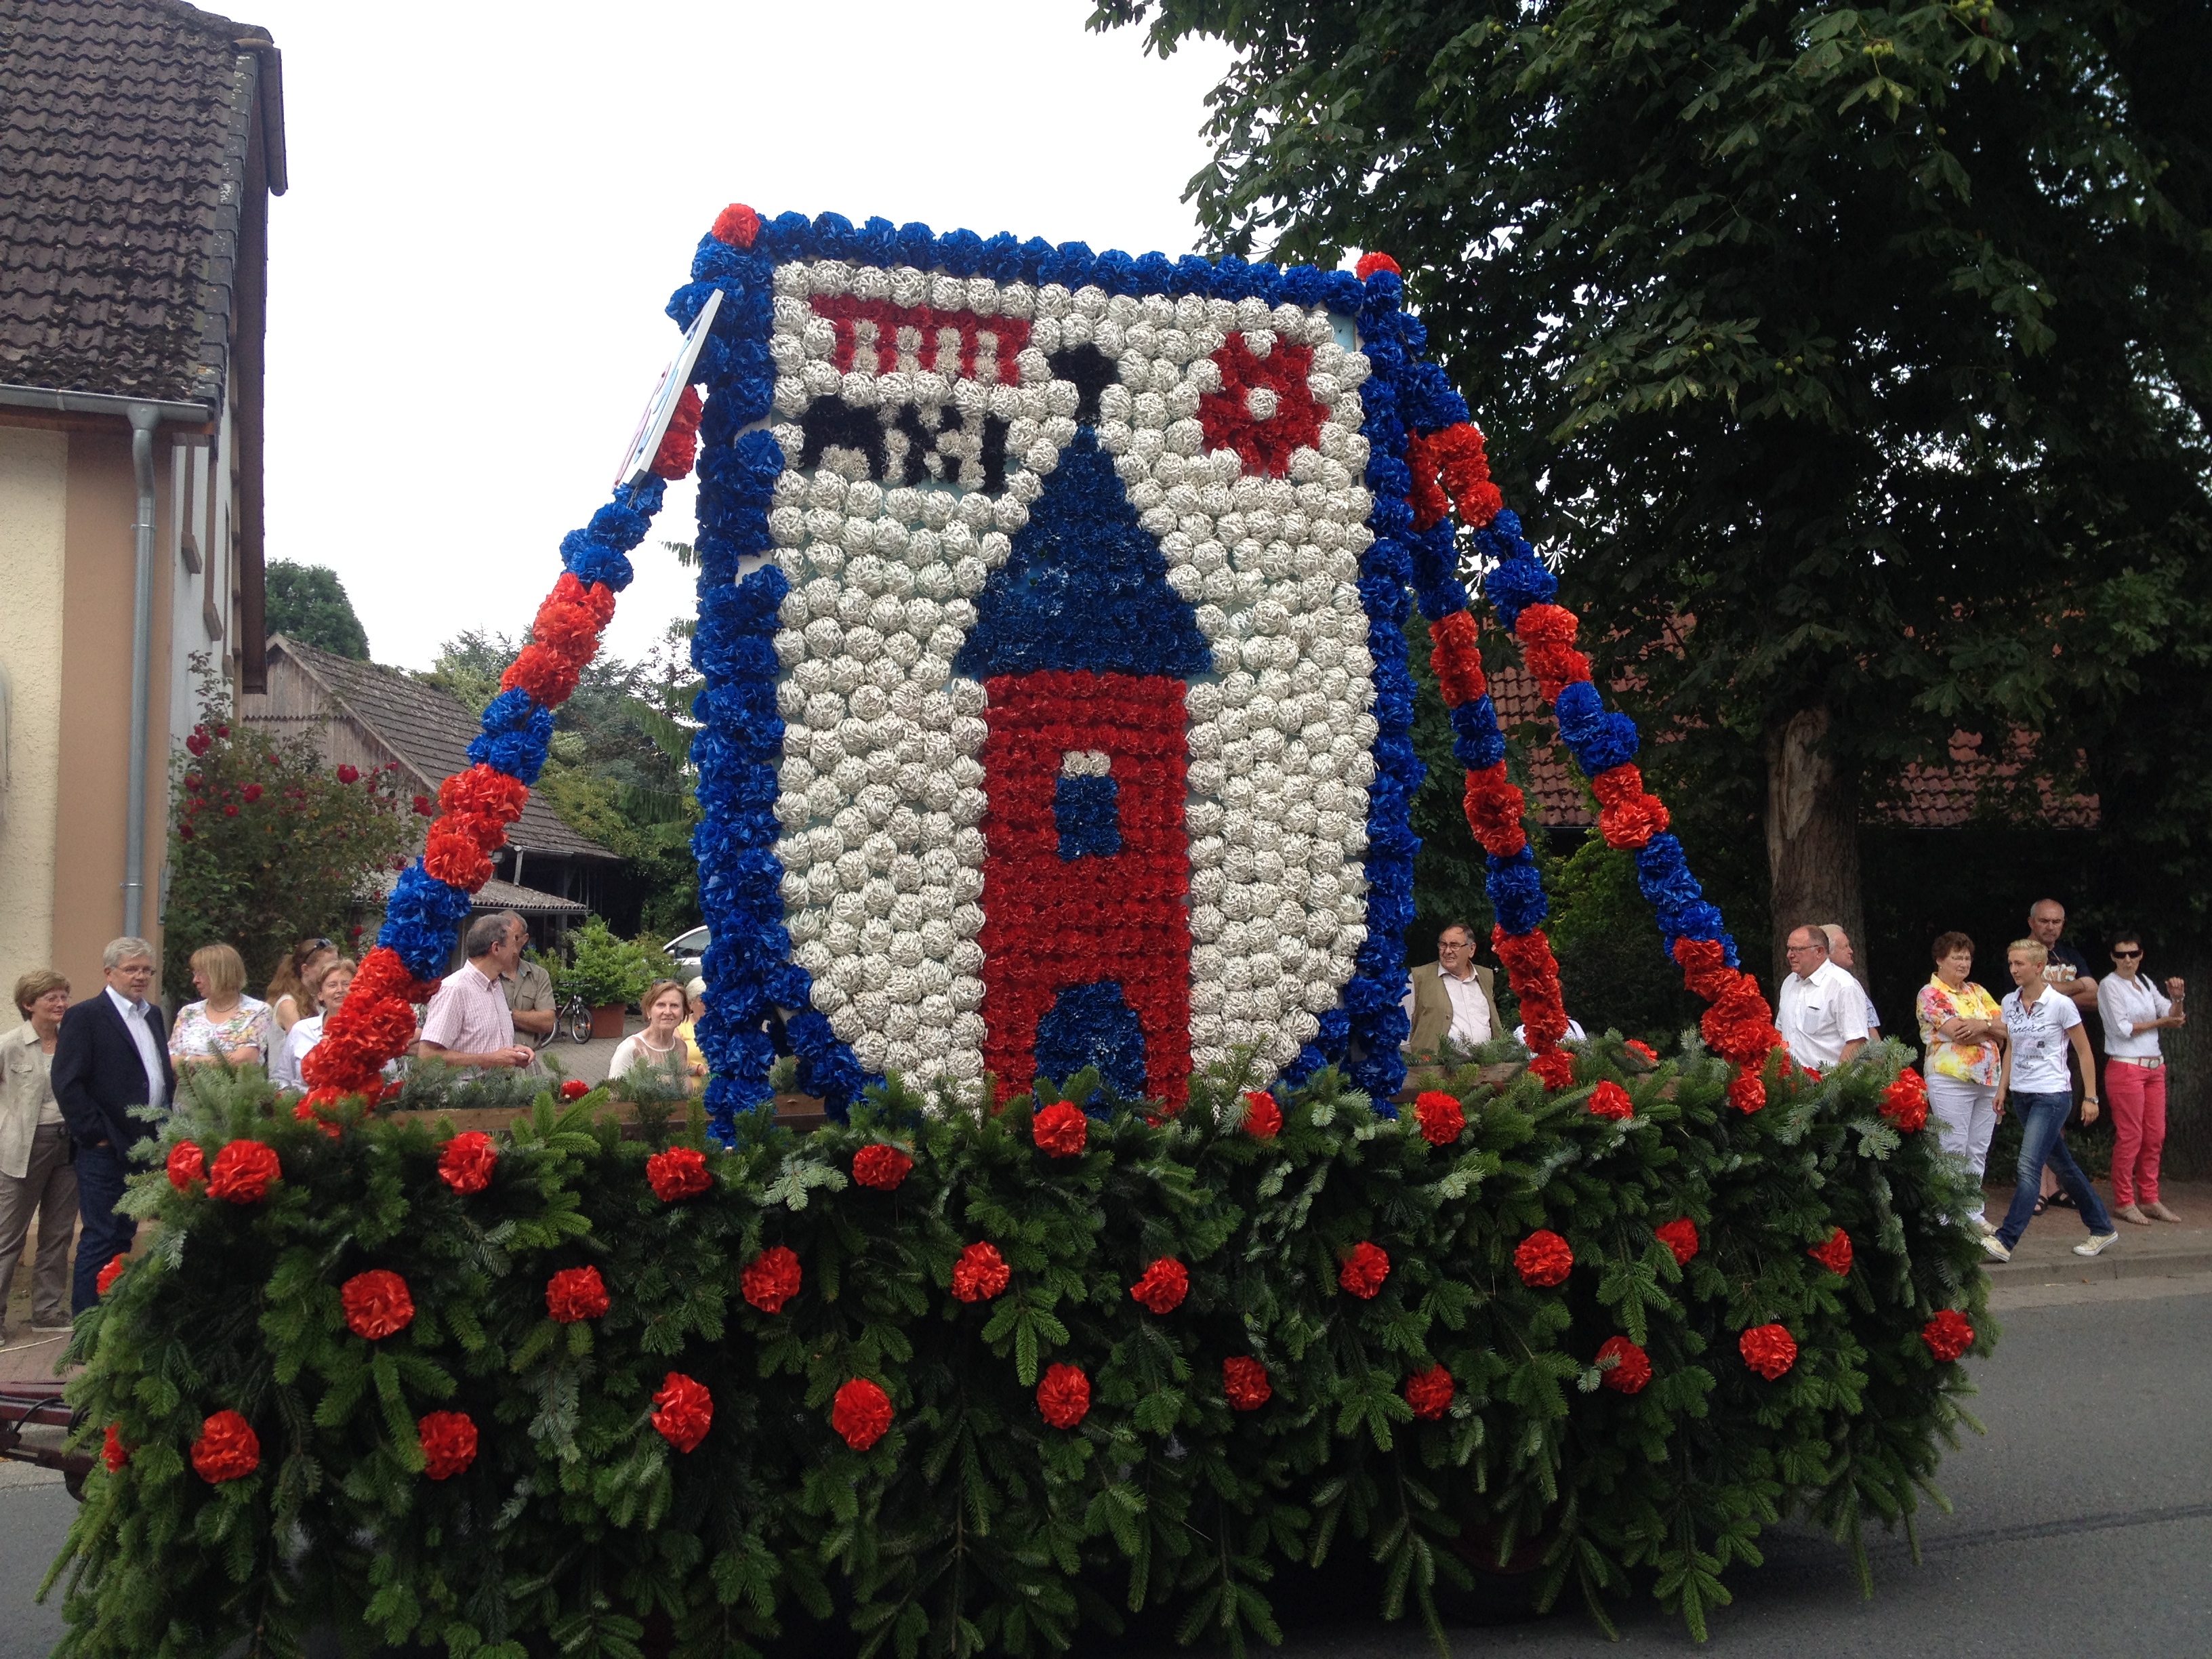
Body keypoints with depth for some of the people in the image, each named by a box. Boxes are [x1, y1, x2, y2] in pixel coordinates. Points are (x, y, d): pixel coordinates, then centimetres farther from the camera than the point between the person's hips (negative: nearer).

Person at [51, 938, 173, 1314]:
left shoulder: (154, 1015, 15)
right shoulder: (85, 1015, -7)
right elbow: (67, 1082, -13)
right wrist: (95, 1134, -14)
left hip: (146, 1144, 7)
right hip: (106, 1149, -7)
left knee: (123, 1235, 13)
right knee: (101, 1237, -3)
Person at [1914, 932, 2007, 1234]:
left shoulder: (1978, 992, 16)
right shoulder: (1930, 994, -4)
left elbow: (2006, 1029, 7)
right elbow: (1958, 1031, -16)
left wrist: (1982, 1025, -11)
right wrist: (1991, 1028, -5)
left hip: (1988, 1081, 6)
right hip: (1951, 1080, -6)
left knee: (1978, 1151, 9)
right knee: (1953, 1150, -5)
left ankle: (1973, 1211, 17)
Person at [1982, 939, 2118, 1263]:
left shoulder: (2060, 1004, -11)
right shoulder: (2009, 1003, 6)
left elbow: (2084, 1052, -5)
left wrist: (2091, 1097, -5)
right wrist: (2003, 1088, 12)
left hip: (2052, 1096, -7)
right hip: (2022, 1095, 7)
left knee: (2029, 1167, -14)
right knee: (2061, 1164, 15)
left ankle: (2005, 1240, -18)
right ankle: (2102, 1228, 29)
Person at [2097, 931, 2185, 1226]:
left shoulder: (2145, 983, 14)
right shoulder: (2109, 985, -5)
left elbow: (2172, 1017, 10)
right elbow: (2122, 1028, -11)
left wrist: (2177, 999, -10)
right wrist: (2159, 1022, -3)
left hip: (2154, 1067, 7)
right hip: (2125, 1067, -7)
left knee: (2155, 1136, 7)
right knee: (2129, 1137, -6)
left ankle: (2149, 1199, 15)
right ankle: (2123, 1202, 2)